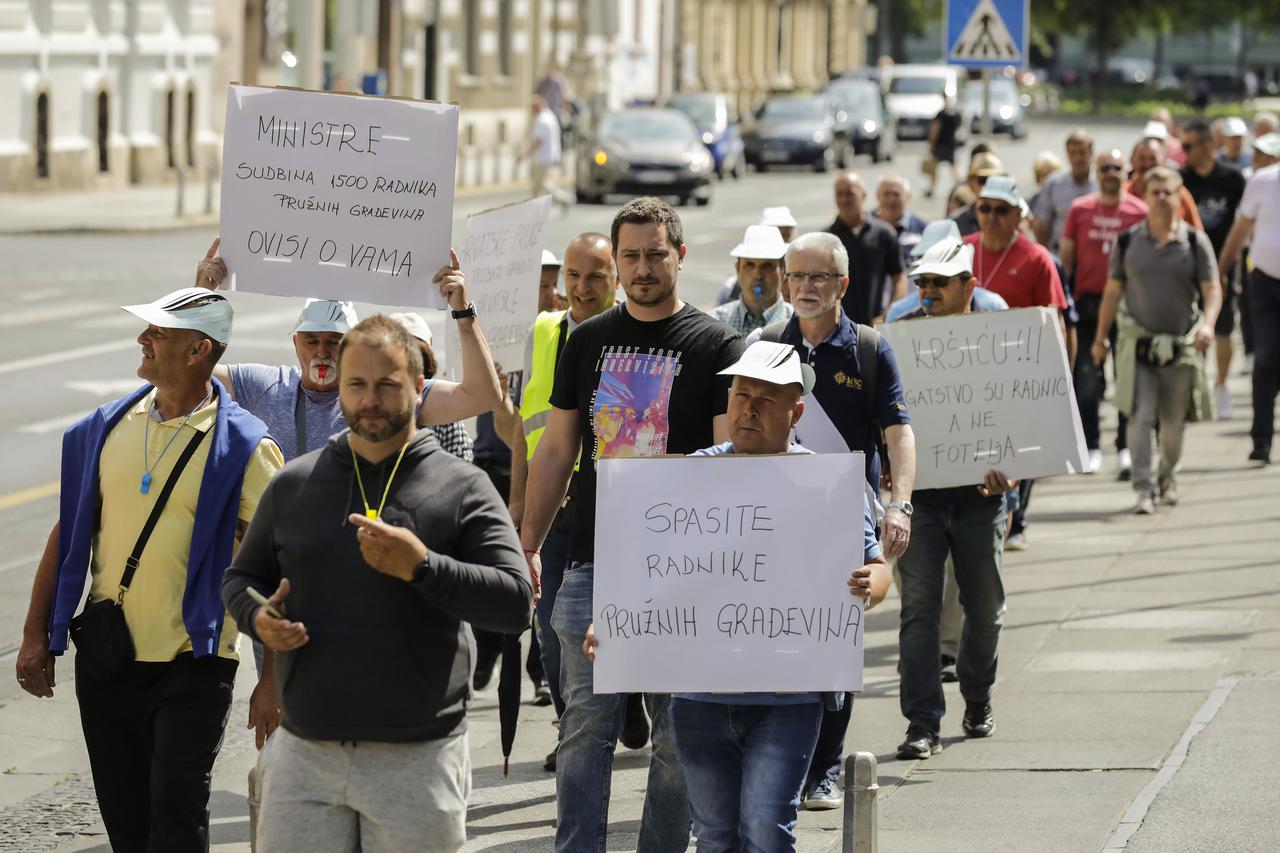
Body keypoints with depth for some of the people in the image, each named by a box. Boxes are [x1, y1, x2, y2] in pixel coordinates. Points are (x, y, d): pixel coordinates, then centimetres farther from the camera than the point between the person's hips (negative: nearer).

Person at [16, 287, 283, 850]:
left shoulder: (245, 447, -8)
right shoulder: (108, 426, 6)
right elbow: (68, 532, 11)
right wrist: (36, 635, 7)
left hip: (193, 664, -5)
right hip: (105, 658, 5)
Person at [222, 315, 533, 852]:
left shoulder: (463, 489, 0)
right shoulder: (293, 485, 10)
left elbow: (517, 603, -9)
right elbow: (242, 578, 22)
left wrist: (421, 566, -22)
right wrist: (258, 619, -2)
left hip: (417, 762, -2)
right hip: (305, 753, 3)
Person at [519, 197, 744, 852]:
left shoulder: (716, 346, 1)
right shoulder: (588, 341, 12)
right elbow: (555, 450, 16)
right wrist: (527, 546, 10)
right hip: (593, 564, 3)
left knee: (678, 735, 2)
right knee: (586, 727, 1)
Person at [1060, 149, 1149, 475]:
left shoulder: (1139, 211, 1)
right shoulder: (1079, 210, 5)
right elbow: (1066, 257, 8)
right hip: (1088, 301, 1)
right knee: (1086, 380, -1)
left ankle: (1126, 447, 12)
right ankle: (1091, 448, 6)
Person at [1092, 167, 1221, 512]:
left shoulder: (1195, 241, 1)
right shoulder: (1128, 241, 3)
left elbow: (1212, 289, -2)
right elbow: (1112, 291, 10)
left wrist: (1207, 323, -21)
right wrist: (1101, 337, 10)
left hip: (1181, 343, 1)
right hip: (1138, 342, -1)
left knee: (1174, 420, 10)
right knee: (1140, 416, -12)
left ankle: (1168, 476, 33)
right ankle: (1143, 489, -11)